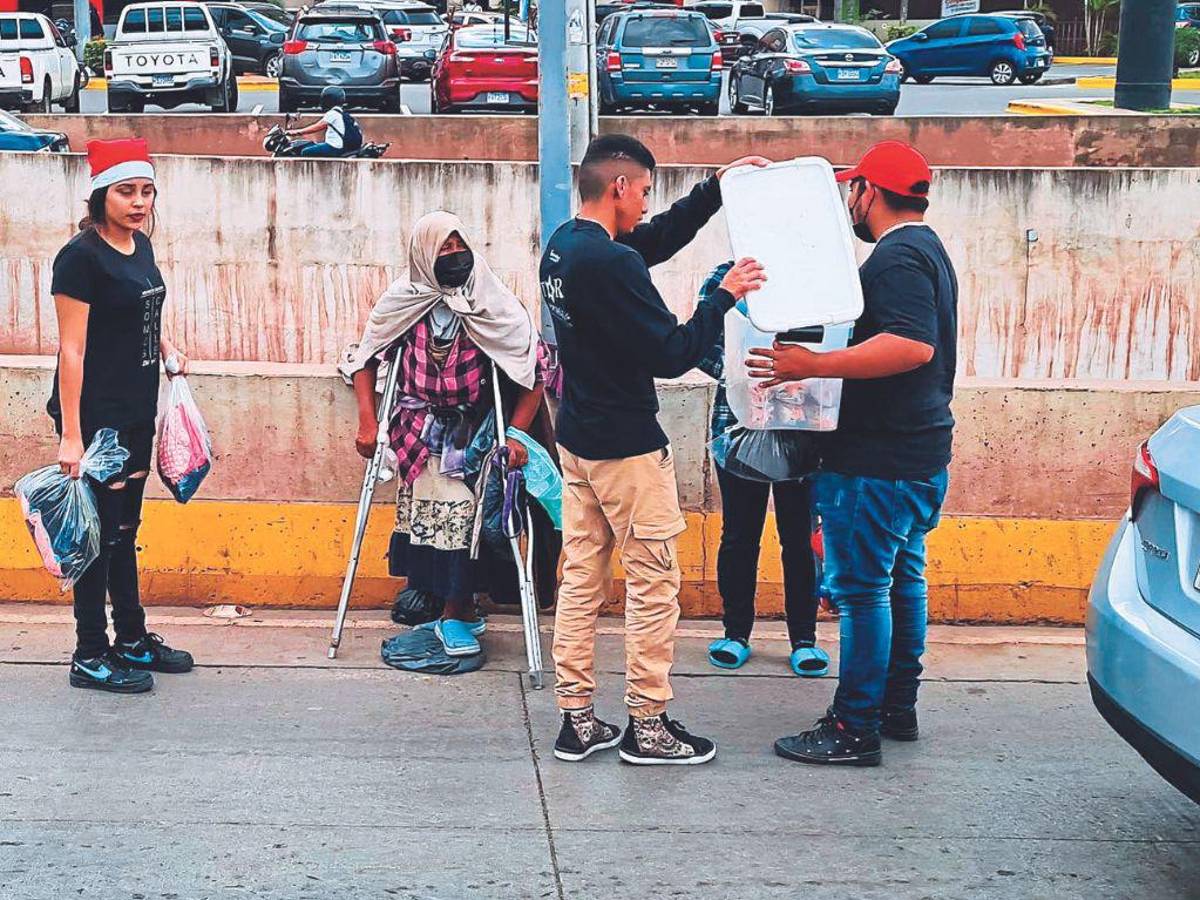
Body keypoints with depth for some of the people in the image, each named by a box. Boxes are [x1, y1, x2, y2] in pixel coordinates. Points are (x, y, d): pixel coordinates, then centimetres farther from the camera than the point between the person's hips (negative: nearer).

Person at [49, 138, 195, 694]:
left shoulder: (141, 247, 8)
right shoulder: (82, 256, -16)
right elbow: (72, 350, -19)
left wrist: (164, 346, 6)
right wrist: (70, 434, -22)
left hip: (137, 411, 8)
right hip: (96, 413, -8)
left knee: (124, 529, 17)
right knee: (100, 531, -2)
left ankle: (133, 639, 27)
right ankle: (90, 657, 7)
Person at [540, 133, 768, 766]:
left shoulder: (563, 246, 7)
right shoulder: (611, 263, -22)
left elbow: (659, 240, 19)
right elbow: (670, 355, -20)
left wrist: (717, 187, 16)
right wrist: (724, 296, -9)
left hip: (577, 441, 9)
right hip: (628, 449, -9)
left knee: (580, 579, 11)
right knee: (653, 584, 2)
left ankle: (576, 720, 16)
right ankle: (647, 726, 9)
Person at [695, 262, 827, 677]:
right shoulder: (723, 279, 3)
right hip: (739, 422, 0)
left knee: (800, 536, 5)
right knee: (739, 534, 8)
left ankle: (804, 638, 15)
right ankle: (736, 633, 20)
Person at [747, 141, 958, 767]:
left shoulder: (897, 257, -17)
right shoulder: (927, 249, 17)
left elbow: (913, 346, -31)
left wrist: (813, 366, -32)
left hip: (879, 458, -11)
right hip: (920, 453, 11)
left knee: (860, 587, -6)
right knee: (901, 578, 17)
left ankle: (855, 728, -2)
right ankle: (897, 708, 26)